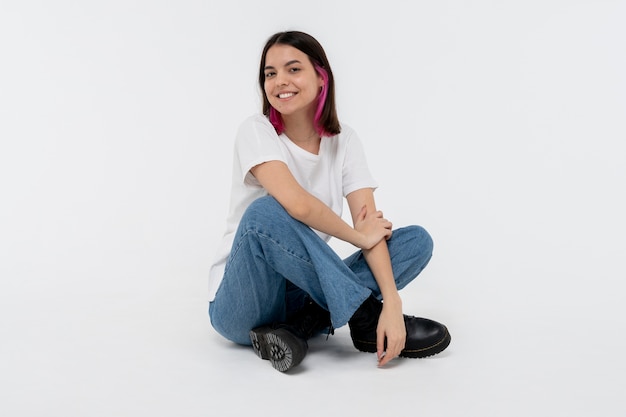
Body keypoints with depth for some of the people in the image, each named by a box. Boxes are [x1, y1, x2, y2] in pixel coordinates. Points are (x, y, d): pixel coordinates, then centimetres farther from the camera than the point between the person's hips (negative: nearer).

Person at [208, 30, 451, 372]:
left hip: (304, 294, 5)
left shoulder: (344, 141, 1)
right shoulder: (256, 131, -11)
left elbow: (372, 226, -10)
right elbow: (298, 204, -29)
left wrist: (392, 301, -24)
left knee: (417, 240, -7)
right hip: (240, 306, -5)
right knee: (266, 212, -34)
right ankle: (365, 316, -23)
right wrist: (360, 237, -13)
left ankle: (299, 327, -22)